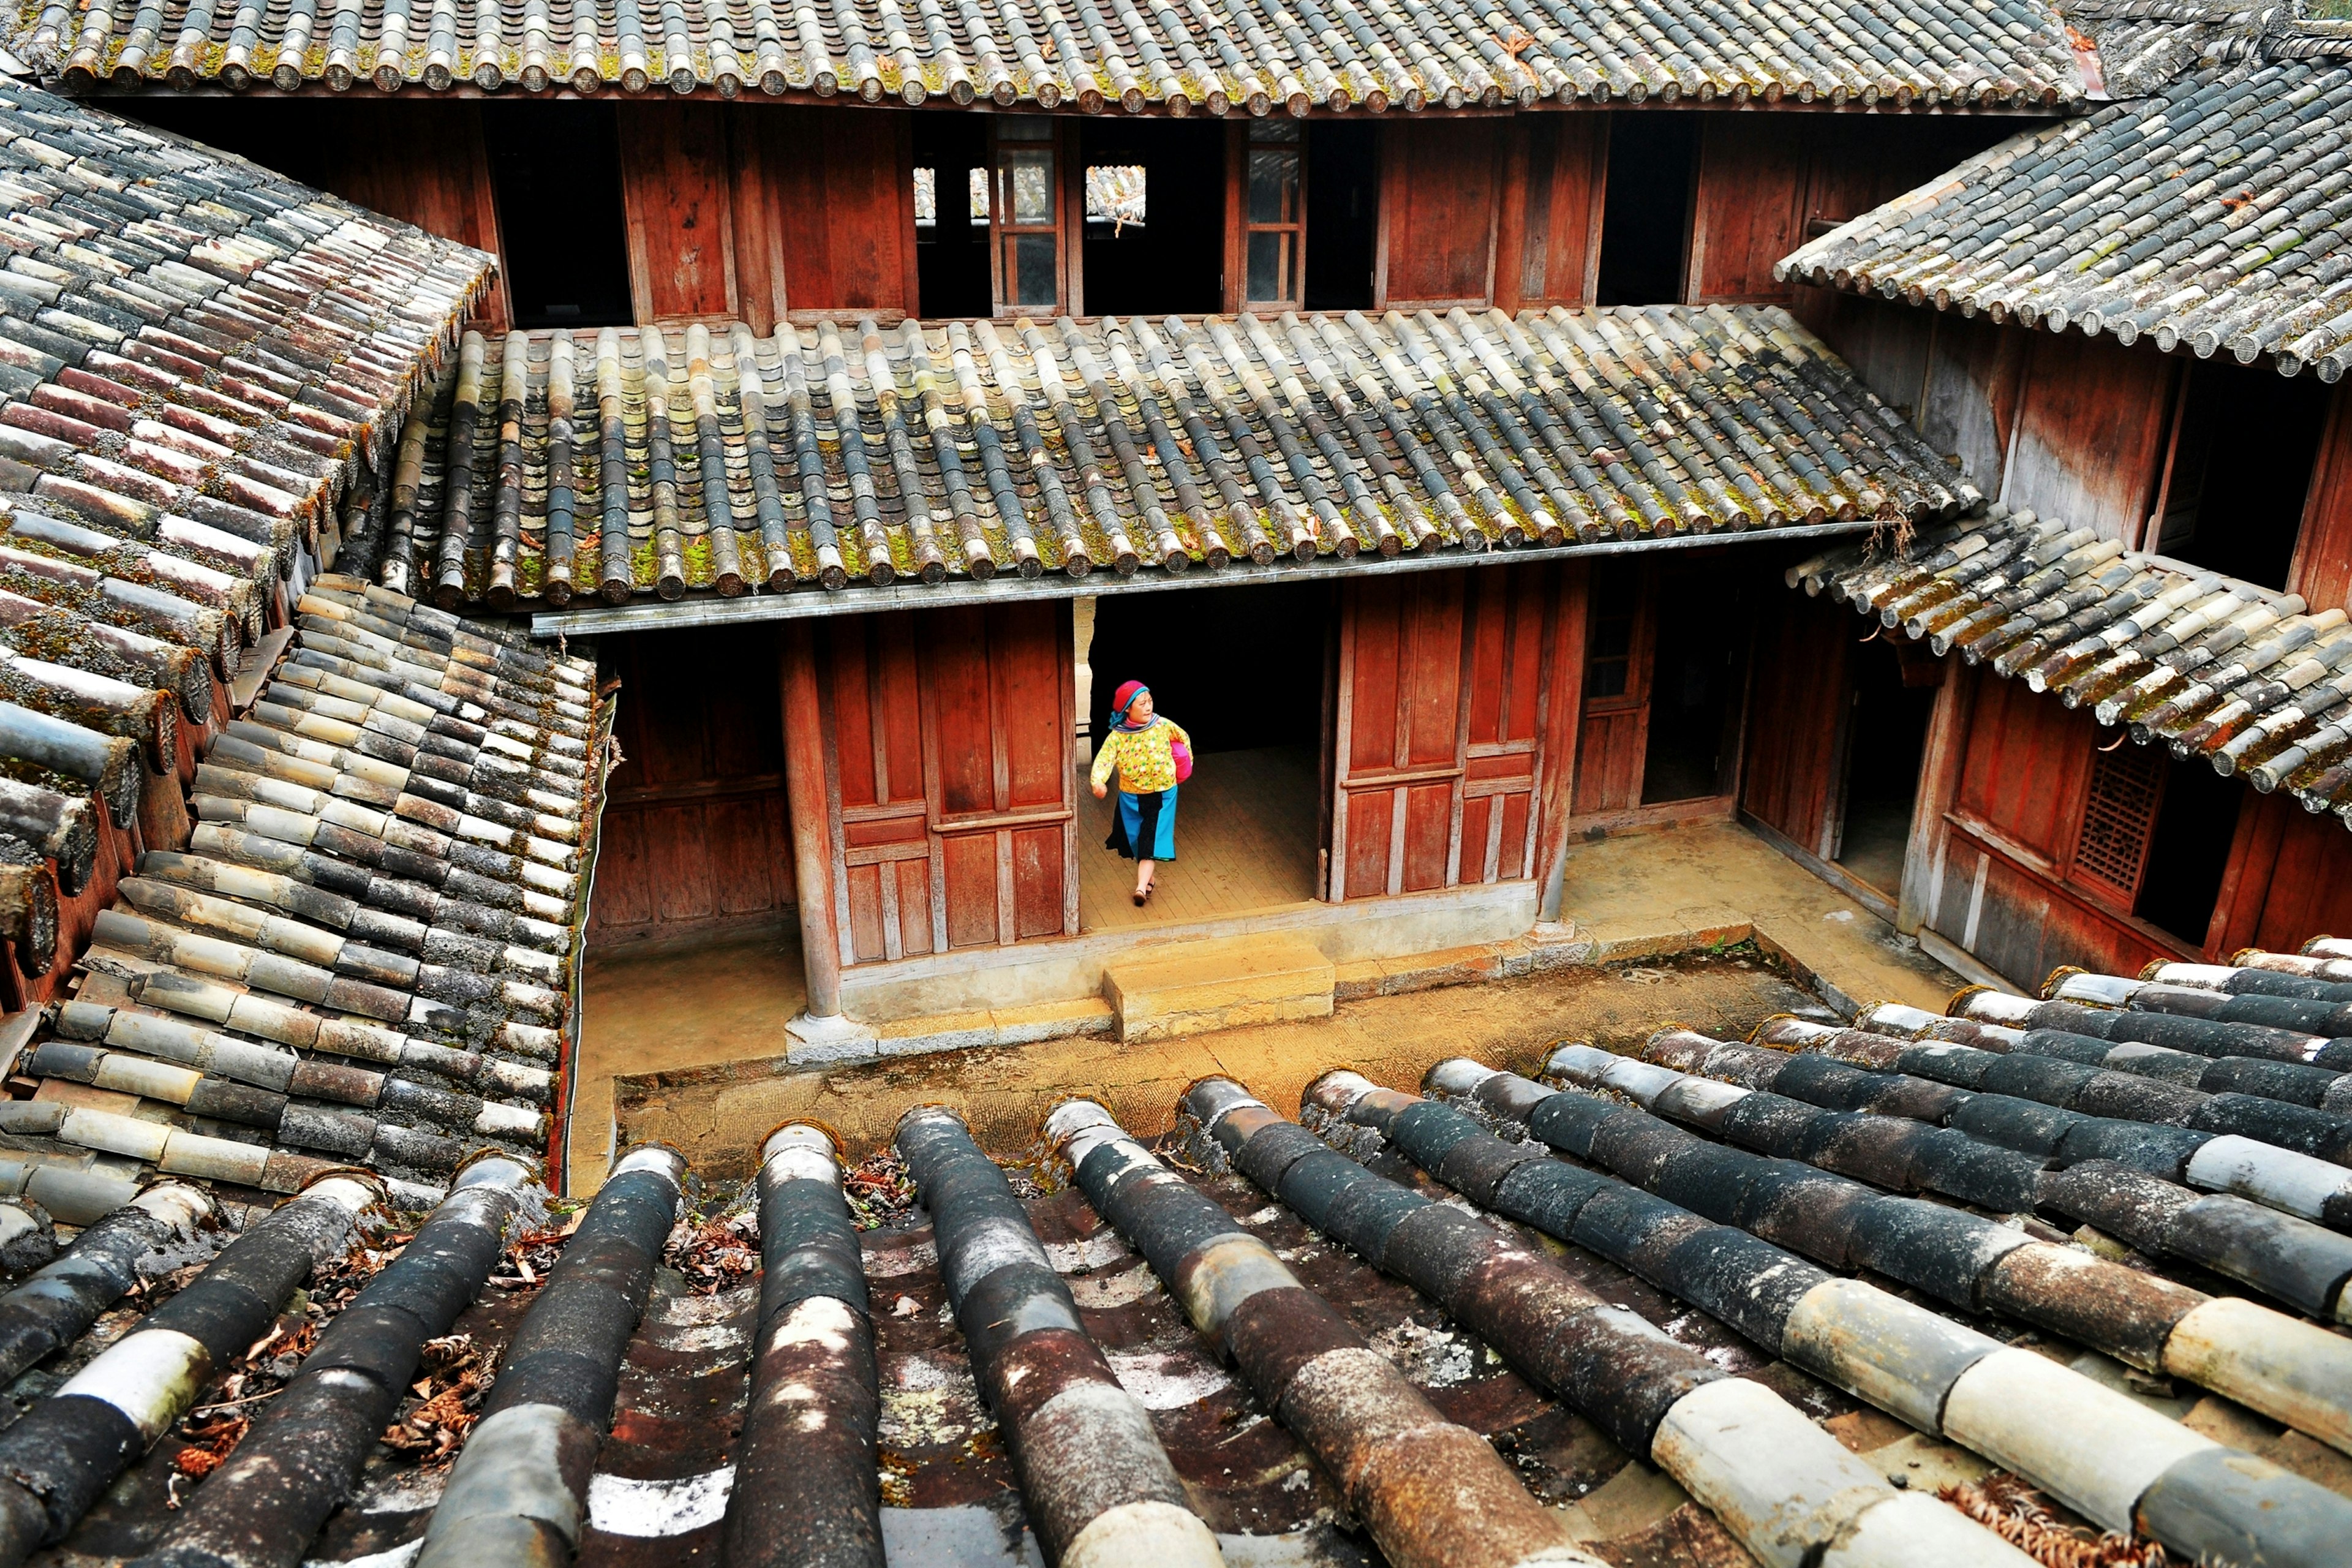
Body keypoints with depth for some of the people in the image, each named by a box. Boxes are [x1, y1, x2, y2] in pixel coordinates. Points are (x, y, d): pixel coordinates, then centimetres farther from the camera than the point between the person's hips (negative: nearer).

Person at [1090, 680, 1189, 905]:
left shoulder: (1163, 726, -13)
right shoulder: (1117, 736, -15)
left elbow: (1183, 738, 7)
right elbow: (1104, 758, -30)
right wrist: (1098, 781, -49)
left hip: (1162, 795, -1)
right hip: (1131, 797, 1)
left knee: (1151, 842, -11)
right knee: (1136, 842, 16)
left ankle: (1142, 887, -18)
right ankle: (1147, 877, 37)